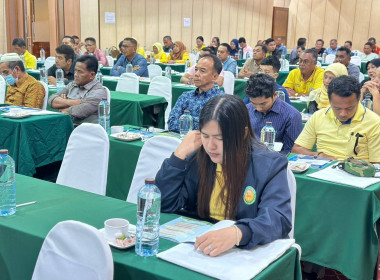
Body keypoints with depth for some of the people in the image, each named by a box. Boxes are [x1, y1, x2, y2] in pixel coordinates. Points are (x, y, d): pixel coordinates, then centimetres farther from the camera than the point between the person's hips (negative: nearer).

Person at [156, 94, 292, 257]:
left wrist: (237, 233, -41)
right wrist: (180, 154, -8)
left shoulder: (270, 165, -9)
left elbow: (279, 219, -22)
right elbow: (165, 205, 0)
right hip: (198, 247, 1)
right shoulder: (197, 159, 1)